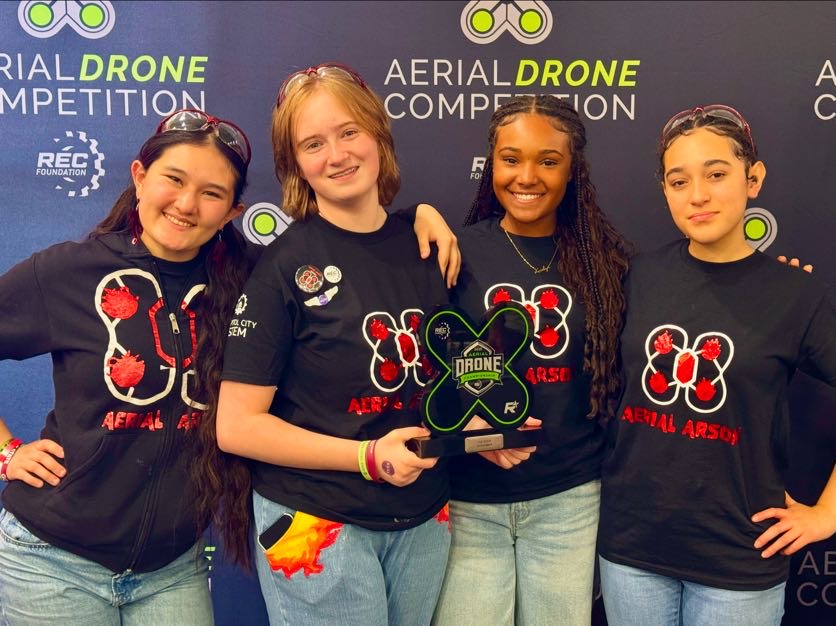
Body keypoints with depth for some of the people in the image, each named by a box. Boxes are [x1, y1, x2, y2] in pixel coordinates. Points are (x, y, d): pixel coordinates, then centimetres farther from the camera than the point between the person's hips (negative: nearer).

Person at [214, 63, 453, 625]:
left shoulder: (424, 243, 1)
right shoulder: (286, 265, -13)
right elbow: (237, 426, -13)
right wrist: (367, 456, -20)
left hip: (425, 518, 5)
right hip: (318, 525, -5)